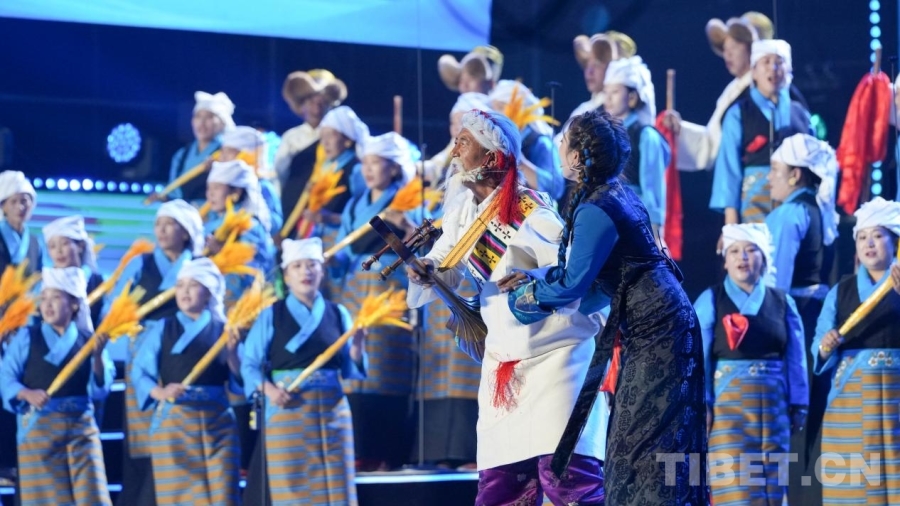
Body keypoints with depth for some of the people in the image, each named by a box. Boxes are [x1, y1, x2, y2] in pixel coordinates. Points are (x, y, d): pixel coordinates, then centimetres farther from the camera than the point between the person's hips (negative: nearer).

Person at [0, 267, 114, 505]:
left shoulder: (89, 341, 6)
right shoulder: (26, 337, 2)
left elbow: (100, 390, 0)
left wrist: (97, 356, -15)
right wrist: (27, 394, -21)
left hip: (82, 427, 1)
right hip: (39, 428, -1)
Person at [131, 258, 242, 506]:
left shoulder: (224, 330, 8)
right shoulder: (162, 329, 6)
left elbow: (240, 382, 4)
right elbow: (139, 371, -4)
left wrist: (231, 352, -12)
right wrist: (159, 392, -22)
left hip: (218, 423, 1)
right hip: (174, 423, -1)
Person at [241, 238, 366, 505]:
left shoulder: (338, 314, 9)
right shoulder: (271, 315, 1)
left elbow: (349, 370, 8)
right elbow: (249, 363, -3)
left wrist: (357, 346, -11)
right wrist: (267, 388, -21)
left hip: (332, 412, 3)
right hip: (287, 413, -3)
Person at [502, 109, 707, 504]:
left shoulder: (596, 211, -19)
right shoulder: (615, 195, 10)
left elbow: (573, 285, -18)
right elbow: (586, 270, 18)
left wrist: (526, 295, -1)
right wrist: (534, 278, 11)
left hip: (654, 329, -10)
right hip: (654, 326, 10)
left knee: (644, 441, -8)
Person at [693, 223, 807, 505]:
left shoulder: (782, 303, 9)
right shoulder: (710, 301, 1)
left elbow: (795, 360, 8)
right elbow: (698, 357, -4)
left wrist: (798, 406, 1)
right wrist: (701, 405, -12)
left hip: (772, 409, 4)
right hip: (728, 406, -3)